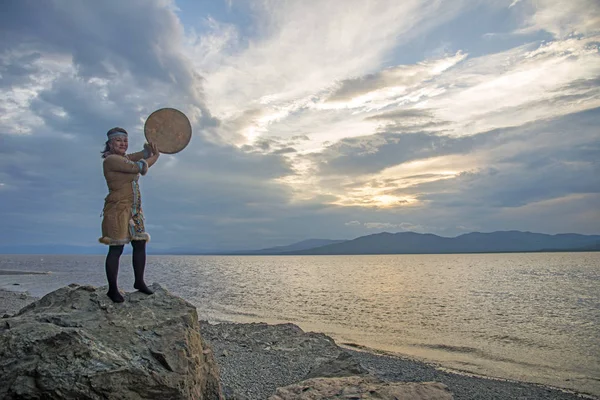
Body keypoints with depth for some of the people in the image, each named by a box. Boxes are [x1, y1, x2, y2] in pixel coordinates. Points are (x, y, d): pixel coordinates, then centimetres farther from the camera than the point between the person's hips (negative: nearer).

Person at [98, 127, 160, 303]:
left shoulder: (125, 158, 17)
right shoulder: (111, 159, -11)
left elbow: (144, 153, 12)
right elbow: (138, 167, -15)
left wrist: (150, 148, -12)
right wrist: (155, 156, -1)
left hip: (134, 210, 9)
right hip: (118, 210, -9)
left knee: (140, 245, 11)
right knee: (116, 249, -4)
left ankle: (139, 282, 25)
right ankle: (113, 289, 6)